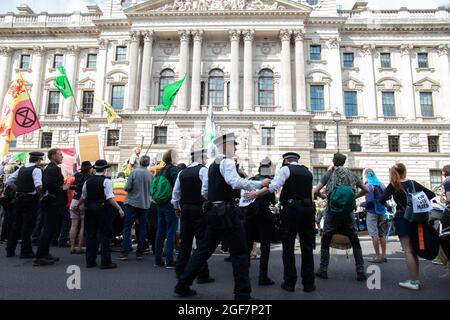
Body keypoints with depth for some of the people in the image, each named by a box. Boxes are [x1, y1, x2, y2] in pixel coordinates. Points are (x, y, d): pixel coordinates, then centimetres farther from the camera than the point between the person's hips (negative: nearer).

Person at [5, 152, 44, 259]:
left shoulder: (21, 169, 10)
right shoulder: (36, 169, -12)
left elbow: (8, 181, 13)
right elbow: (38, 185, -27)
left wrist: (18, 190, 16)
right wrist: (39, 192, -9)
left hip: (19, 198, 7)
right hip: (31, 199, -7)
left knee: (16, 224, 16)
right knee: (27, 225, -1)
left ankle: (10, 250, 24)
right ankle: (26, 252, 5)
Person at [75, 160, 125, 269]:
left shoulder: (88, 181, 7)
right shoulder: (106, 181, -10)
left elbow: (83, 197, 15)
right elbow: (110, 198, -19)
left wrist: (77, 206, 33)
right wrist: (119, 208, -19)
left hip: (90, 209, 6)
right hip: (103, 210, -6)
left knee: (90, 235, 12)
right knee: (105, 235, 0)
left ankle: (90, 261, 19)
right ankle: (105, 262, 2)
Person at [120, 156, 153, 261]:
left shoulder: (134, 172, -10)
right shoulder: (150, 175, 0)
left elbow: (127, 187, -12)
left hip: (132, 203, -3)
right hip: (145, 204, 3)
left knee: (127, 227, 5)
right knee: (142, 228, 11)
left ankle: (125, 253, 3)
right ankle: (140, 253, 15)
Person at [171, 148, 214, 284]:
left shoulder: (182, 173, 10)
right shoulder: (202, 170, -9)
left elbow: (176, 192, 13)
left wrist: (177, 207, 23)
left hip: (185, 209, 6)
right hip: (199, 209, -6)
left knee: (185, 241, 16)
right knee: (201, 242, -1)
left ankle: (180, 270, 25)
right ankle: (202, 275, 3)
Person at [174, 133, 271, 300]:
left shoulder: (212, 165, 18)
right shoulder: (227, 162, -10)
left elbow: (204, 191, 19)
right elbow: (236, 182, -26)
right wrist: (260, 184, -21)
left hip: (213, 211, 9)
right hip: (226, 212, -9)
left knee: (204, 249, 16)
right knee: (240, 253, 0)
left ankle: (182, 285, 23)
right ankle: (242, 293, 6)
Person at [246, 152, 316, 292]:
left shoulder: (285, 169, 0)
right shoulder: (308, 172, 18)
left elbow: (273, 187, -14)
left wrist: (256, 193, -7)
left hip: (291, 209, -5)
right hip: (308, 209, 5)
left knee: (288, 246, 4)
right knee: (307, 246, 10)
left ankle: (289, 283, 10)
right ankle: (308, 284, 16)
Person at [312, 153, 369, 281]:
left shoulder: (329, 174, 0)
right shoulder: (352, 175, 9)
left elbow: (315, 191, -6)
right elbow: (366, 190, 16)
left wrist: (323, 196, 12)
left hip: (333, 212, -2)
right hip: (348, 213, 2)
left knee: (325, 241, 10)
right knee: (355, 242, 14)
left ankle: (323, 270, 13)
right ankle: (360, 271, 13)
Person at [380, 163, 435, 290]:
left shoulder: (394, 185, -8)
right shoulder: (413, 183, 5)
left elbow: (382, 200, -19)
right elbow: (431, 194, 10)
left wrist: (387, 206, 0)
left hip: (402, 218, -5)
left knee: (408, 251, -2)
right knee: (413, 250, 13)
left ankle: (413, 282, 0)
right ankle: (416, 280, 18)